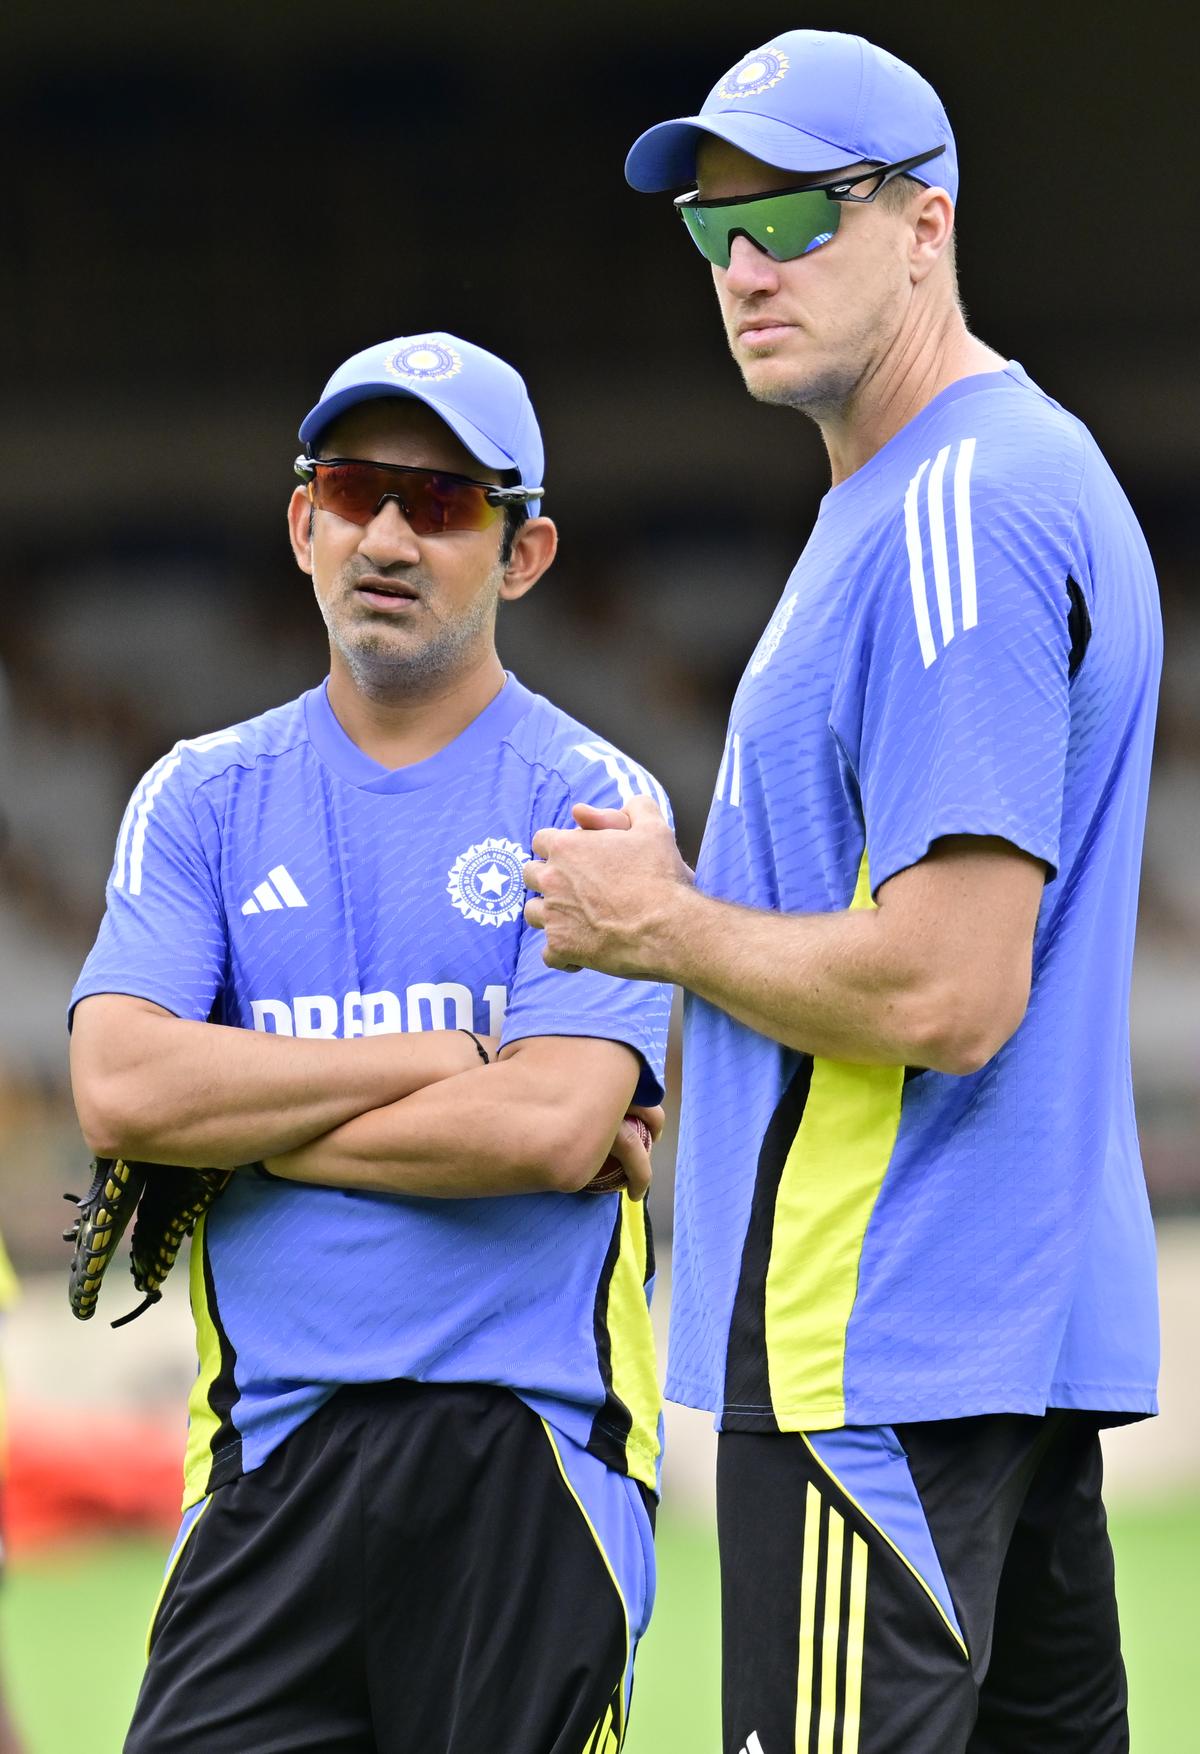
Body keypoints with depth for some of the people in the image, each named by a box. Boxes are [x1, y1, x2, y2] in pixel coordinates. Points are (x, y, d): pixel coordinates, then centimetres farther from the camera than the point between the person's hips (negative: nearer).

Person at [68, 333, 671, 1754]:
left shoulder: (590, 803, 2)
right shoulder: (204, 798, 12)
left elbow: (554, 1126, -12)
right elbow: (119, 1087, -4)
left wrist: (234, 1121, -4)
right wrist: (448, 1057, -7)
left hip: (527, 1454, -2)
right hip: (274, 1450, 2)